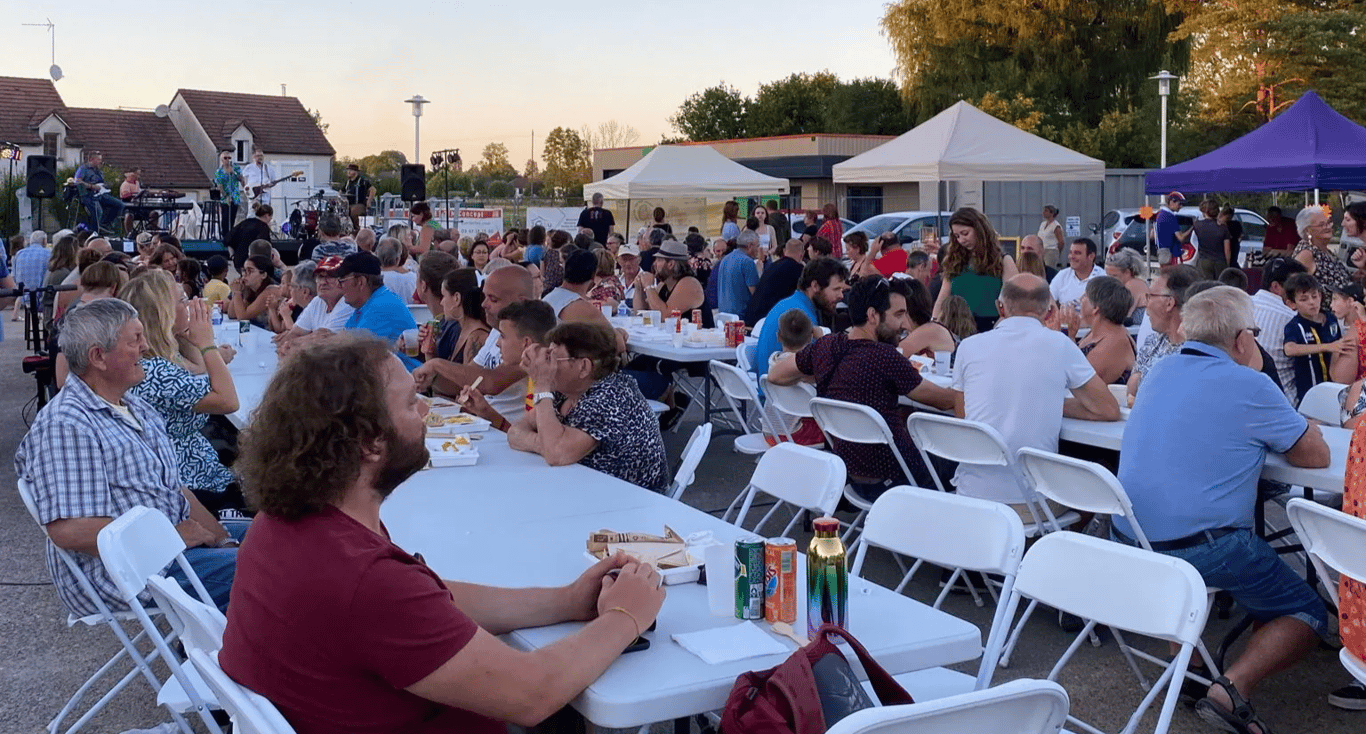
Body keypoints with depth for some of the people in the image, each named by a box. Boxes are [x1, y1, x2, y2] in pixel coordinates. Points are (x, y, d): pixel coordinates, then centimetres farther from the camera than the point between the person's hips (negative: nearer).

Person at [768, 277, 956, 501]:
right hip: (890, 481, -7)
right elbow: (945, 401, -13)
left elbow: (775, 374, 12)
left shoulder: (825, 346, -3)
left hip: (849, 475, 7)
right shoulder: (883, 356, -23)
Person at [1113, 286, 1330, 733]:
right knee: (1307, 614, 13)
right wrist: (1275, 438, 19)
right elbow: (1317, 455, 2)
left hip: (1127, 543, 7)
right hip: (1203, 550, -7)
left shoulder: (1161, 372, 10)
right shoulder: (1250, 386, -10)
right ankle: (1231, 688, -12)